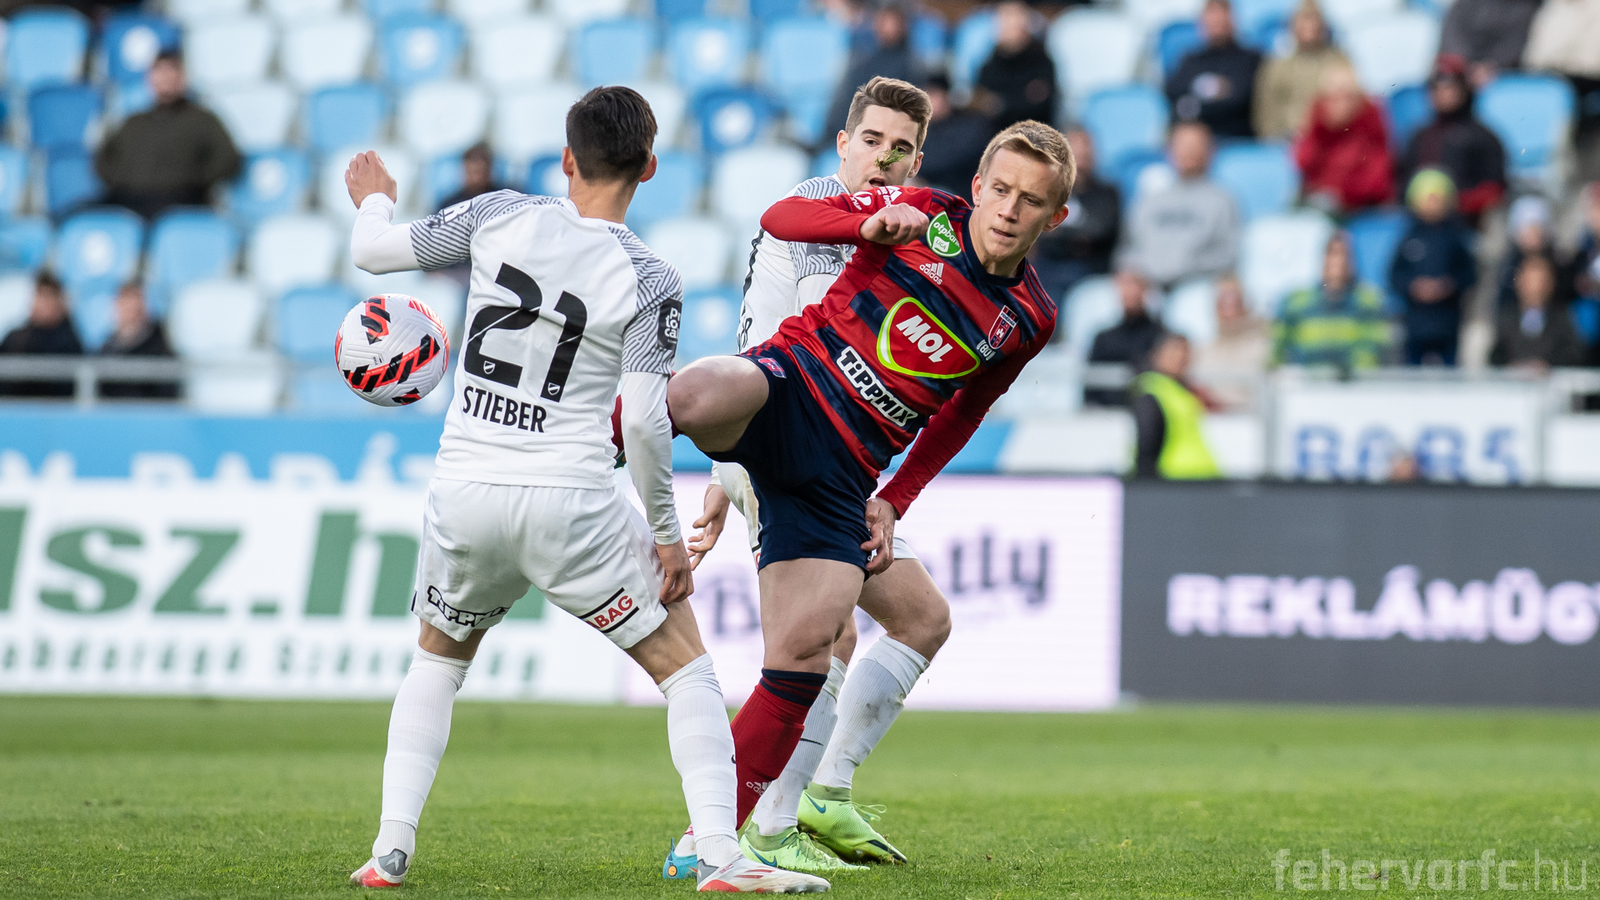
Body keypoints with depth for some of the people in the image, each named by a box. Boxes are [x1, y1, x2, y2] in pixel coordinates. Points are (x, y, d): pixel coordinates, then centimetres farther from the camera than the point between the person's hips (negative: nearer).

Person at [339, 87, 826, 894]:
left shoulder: (497, 216, -1)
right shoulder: (649, 283, -8)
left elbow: (374, 252, 9)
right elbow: (643, 420, -13)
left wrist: (373, 199, 32)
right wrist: (666, 532, -1)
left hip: (465, 494, 3)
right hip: (571, 502, -3)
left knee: (436, 662, 27)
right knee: (684, 665, 9)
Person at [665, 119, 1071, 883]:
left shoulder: (1029, 318, 11)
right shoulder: (923, 215, 1)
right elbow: (783, 218, 0)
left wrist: (895, 503, 14)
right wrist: (868, 222, -20)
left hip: (842, 475, 3)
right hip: (785, 391, -3)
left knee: (804, 652, -9)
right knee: (697, 394, -42)